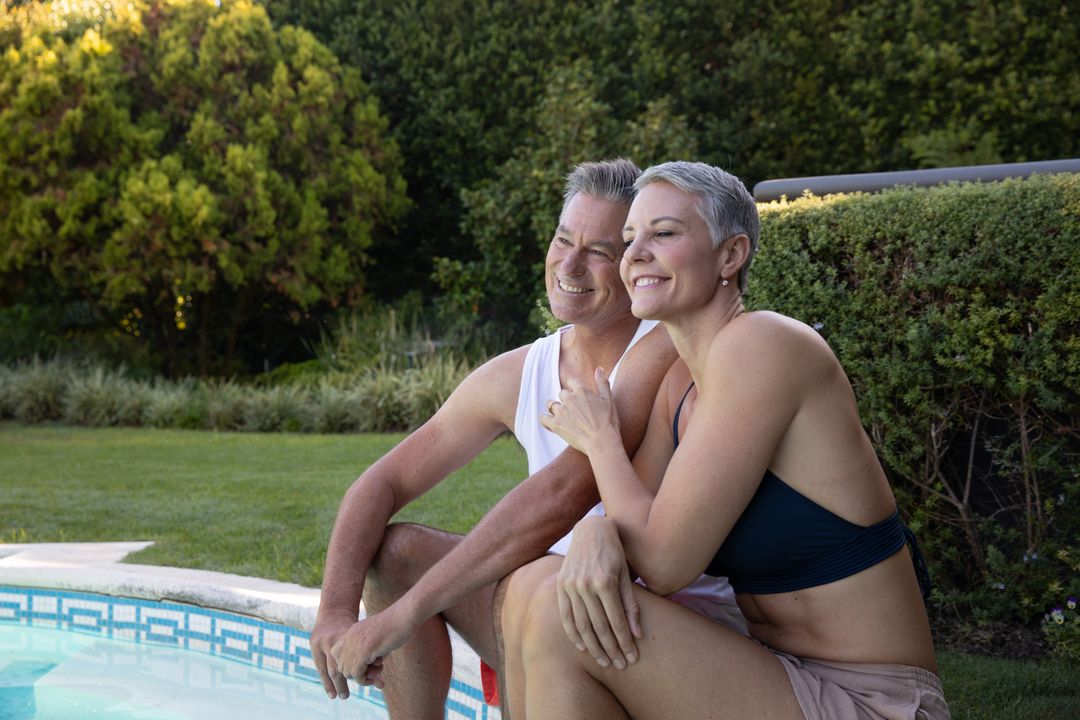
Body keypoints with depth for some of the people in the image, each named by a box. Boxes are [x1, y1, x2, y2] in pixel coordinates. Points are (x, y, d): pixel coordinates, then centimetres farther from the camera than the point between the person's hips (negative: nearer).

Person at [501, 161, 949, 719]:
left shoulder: (760, 344, -18)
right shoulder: (681, 384, 9)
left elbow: (664, 561, -20)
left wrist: (599, 438, -3)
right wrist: (593, 535, -22)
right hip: (782, 672, 8)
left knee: (556, 615, -20)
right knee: (535, 586, -3)